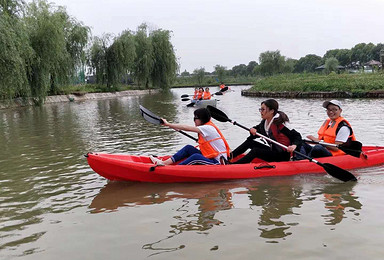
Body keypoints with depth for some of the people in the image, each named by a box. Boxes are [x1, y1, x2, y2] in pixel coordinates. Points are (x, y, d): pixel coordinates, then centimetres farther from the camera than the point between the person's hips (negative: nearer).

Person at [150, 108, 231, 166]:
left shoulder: (208, 128, -18)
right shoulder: (207, 127, 10)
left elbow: (186, 128, -19)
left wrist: (168, 124, -15)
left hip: (218, 162, -9)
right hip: (209, 157, 9)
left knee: (196, 157, -31)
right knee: (188, 148, 2)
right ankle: (164, 163, -4)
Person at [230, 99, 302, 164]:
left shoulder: (278, 125, -22)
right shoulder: (264, 122, 2)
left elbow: (297, 136, -20)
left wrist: (294, 145, -39)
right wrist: (253, 130, -6)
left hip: (282, 156, -9)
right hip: (272, 149, 9)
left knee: (255, 151, -24)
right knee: (249, 141, 1)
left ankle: (232, 165, -26)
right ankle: (230, 156, -5)